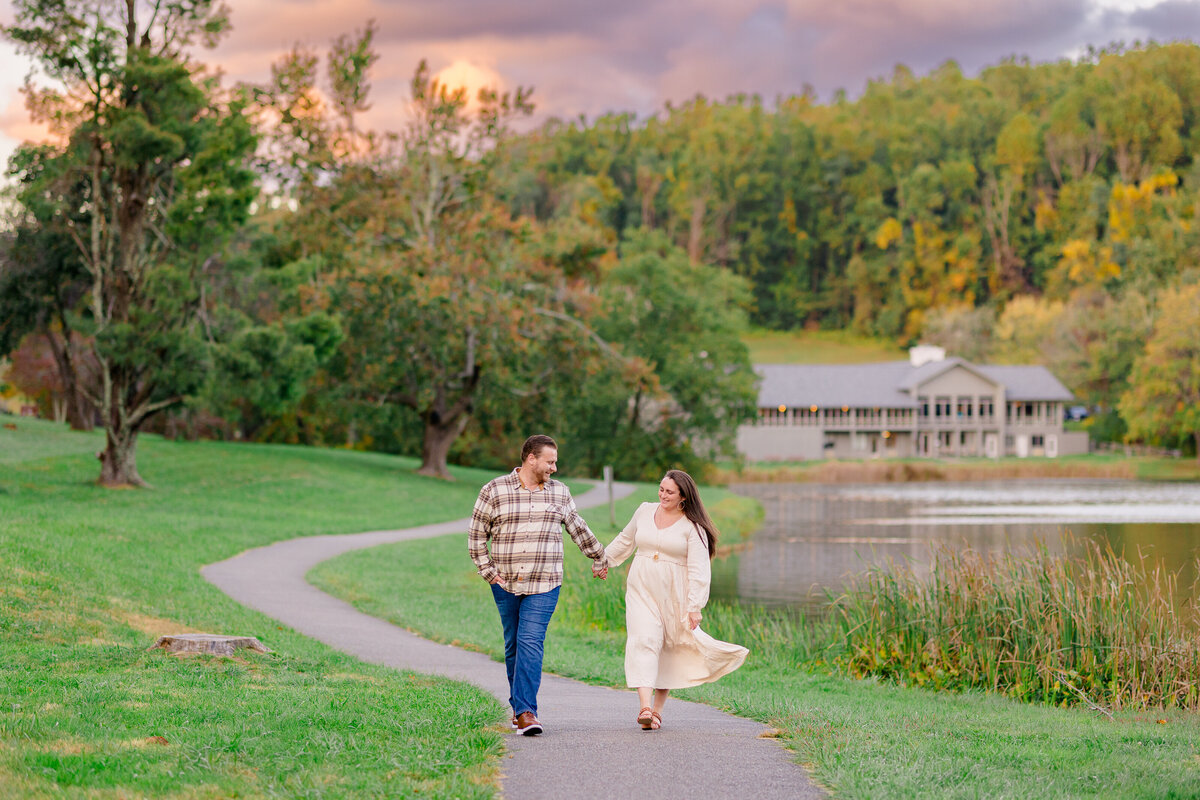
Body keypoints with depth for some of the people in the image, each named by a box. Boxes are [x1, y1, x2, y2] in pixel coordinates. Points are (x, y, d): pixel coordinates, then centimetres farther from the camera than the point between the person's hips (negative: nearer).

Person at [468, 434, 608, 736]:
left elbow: (579, 529, 23)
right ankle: (519, 706, 22)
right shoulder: (494, 491, 2)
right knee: (513, 645, 8)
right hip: (506, 584, 0)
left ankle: (525, 711, -18)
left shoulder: (560, 493, 10)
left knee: (531, 643, -14)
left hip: (544, 585, 0)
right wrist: (487, 571, -1)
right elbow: (477, 535, 5)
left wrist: (599, 558, 33)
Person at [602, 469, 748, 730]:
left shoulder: (693, 527, -6)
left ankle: (657, 709, 17)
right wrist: (606, 558, 35)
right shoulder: (645, 511, 7)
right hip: (642, 590, 2)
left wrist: (694, 606, -16)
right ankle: (645, 708, -24)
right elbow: (626, 539, 26)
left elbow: (698, 569, -10)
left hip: (674, 595, -2)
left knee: (670, 650, 4)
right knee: (644, 642, -14)